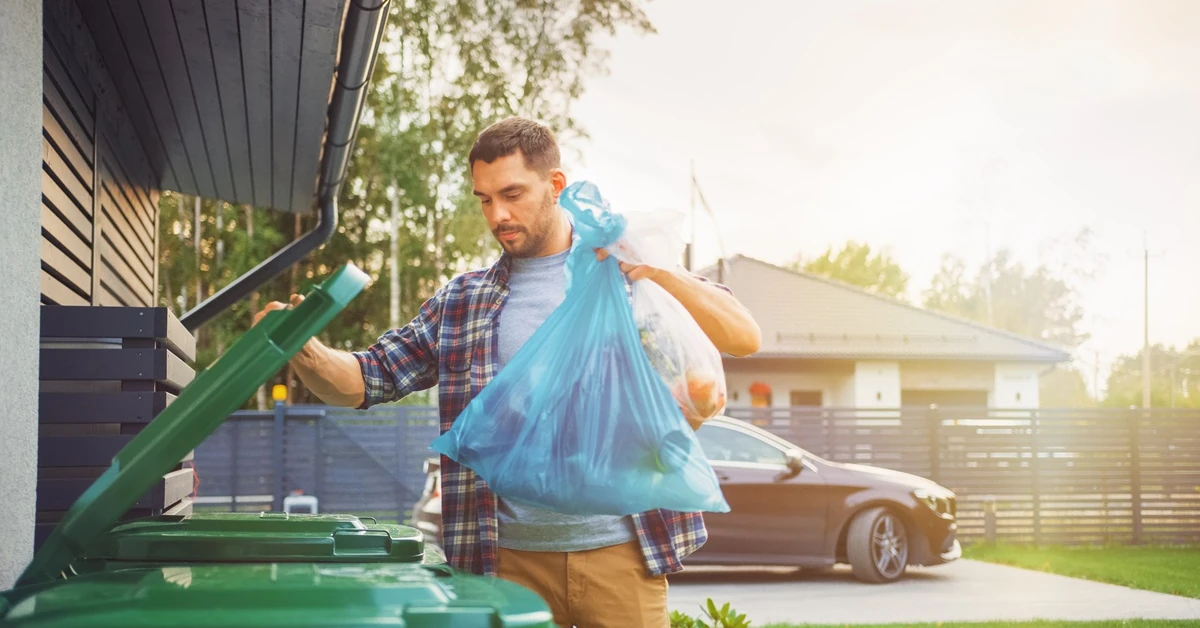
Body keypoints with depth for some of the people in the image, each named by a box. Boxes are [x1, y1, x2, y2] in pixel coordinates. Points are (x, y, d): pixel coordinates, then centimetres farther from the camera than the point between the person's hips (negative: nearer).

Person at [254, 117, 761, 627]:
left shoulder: (628, 277, 5)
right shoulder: (460, 302, 12)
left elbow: (744, 338, -4)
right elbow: (363, 381, 8)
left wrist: (661, 270, -19)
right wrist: (303, 350, -13)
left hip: (620, 550, -1)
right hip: (511, 559, 2)